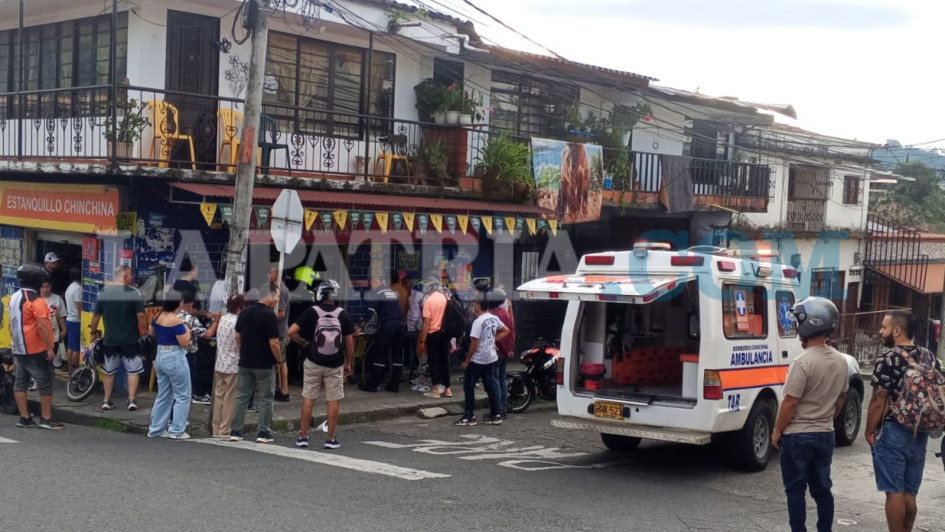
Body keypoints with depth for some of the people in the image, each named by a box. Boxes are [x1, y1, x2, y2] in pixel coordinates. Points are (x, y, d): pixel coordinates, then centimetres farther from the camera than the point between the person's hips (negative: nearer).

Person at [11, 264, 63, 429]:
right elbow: (42, 326, -22)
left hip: (19, 349, 9)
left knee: (20, 383, 8)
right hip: (36, 350, -9)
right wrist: (50, 348, -19)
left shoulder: (14, 298, 11)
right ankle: (46, 419, -1)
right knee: (45, 384, -2)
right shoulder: (36, 300, -17)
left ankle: (24, 418, 11)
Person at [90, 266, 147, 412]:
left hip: (109, 340, 4)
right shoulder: (133, 293, -11)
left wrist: (93, 331, 20)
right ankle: (132, 400, 1)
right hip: (130, 340, -4)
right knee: (133, 370, 6)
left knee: (109, 371, 15)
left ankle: (107, 401, 17)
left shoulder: (103, 292, 2)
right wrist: (145, 332, 0)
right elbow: (141, 315, -13)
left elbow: (96, 315, 7)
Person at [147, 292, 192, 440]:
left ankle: (156, 429, 19)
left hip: (160, 357, 8)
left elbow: (151, 333, 22)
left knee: (163, 396, 16)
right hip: (175, 359, -8)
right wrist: (187, 331, -1)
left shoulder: (158, 317, 5)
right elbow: (185, 343, -17)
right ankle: (177, 431, 1)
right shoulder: (176, 321, -19)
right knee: (182, 396, 2)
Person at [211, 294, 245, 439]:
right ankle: (224, 431, 3)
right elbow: (240, 345, -17)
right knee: (229, 399, 0)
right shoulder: (236, 323, -17)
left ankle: (216, 429, 17)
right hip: (233, 366, -7)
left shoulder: (222, 320, 7)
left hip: (219, 365, 7)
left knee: (219, 397, 11)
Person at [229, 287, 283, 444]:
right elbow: (273, 343, -18)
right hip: (264, 364, -6)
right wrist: (279, 360, -5)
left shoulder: (245, 312, 5)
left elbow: (237, 336, 11)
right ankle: (263, 433, 5)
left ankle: (235, 431, 12)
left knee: (241, 397, 11)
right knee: (265, 399, 4)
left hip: (245, 362, 6)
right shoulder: (269, 315, -15)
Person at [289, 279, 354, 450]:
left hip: (313, 363, 0)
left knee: (308, 400, 9)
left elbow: (291, 332, -13)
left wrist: (302, 343, 5)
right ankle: (331, 439, 10)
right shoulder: (343, 314, -4)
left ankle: (303, 437, 13)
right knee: (333, 401, 7)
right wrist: (348, 363, 12)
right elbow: (349, 342, 1)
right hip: (335, 365, 1)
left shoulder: (311, 312, -8)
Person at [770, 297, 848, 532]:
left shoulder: (804, 362, -20)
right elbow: (840, 399, 13)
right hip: (825, 435, 7)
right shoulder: (840, 361, 3)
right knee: (822, 489, 13)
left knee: (795, 490, 3)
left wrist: (777, 431, -7)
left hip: (798, 436, -6)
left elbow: (790, 402, -18)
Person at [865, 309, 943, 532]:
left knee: (894, 493, 1)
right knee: (909, 495, 14)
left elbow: (878, 401, -15)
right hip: (920, 434, 7)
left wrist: (869, 431, -4)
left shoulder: (888, 359, -13)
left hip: (894, 432, -7)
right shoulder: (930, 359, 8)